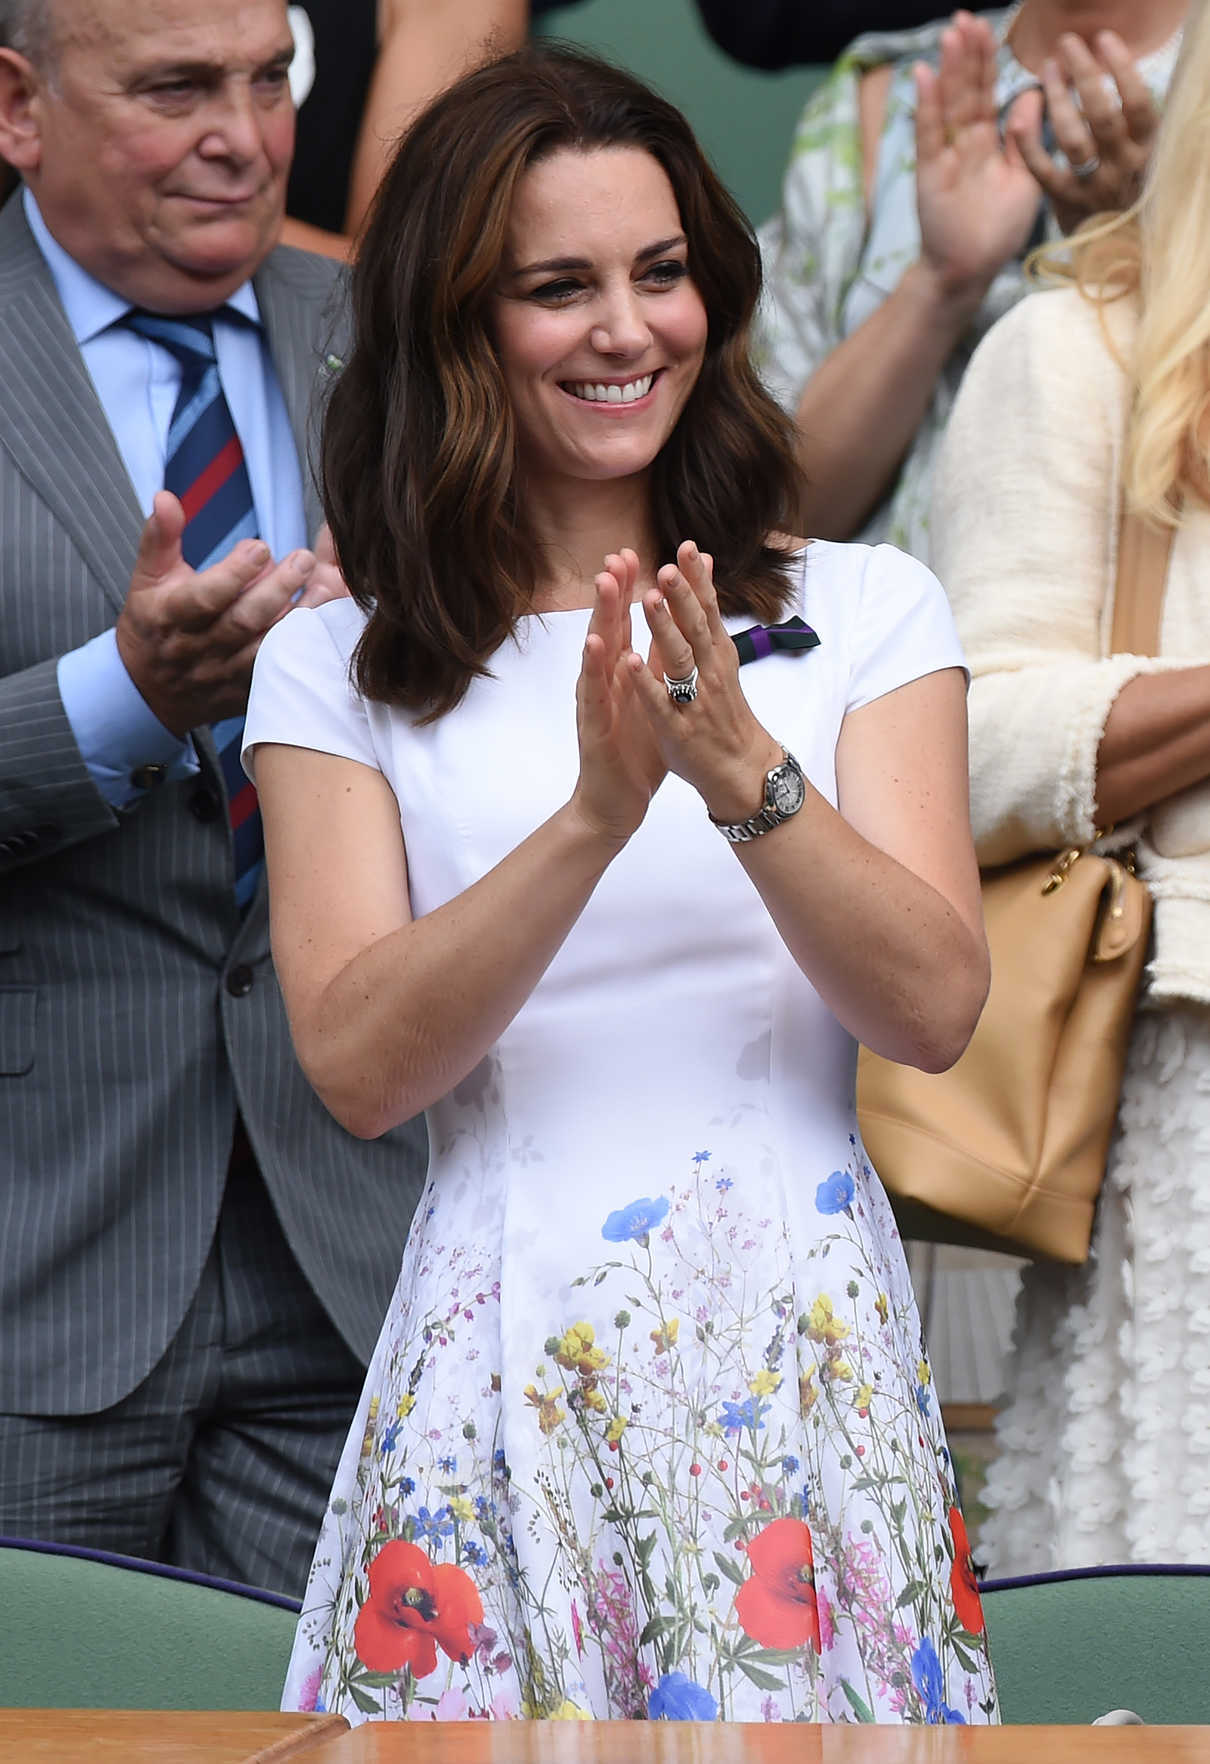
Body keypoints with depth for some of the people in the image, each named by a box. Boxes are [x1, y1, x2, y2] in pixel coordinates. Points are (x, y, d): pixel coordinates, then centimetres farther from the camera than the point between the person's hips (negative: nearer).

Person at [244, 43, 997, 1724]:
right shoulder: (338, 667, 5)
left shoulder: (865, 610, 6)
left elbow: (935, 1009, -3)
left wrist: (745, 773, -19)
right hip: (508, 1376, 0)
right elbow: (358, 1063, -6)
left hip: (811, 1356, 1)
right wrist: (596, 812, -19)